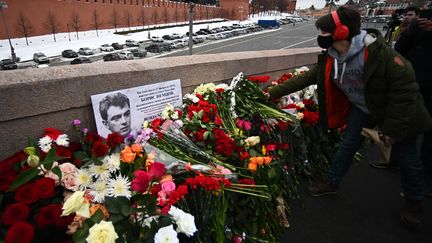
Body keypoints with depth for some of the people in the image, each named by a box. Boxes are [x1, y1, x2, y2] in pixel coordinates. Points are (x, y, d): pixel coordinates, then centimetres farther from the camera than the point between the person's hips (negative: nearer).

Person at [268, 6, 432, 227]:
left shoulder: (378, 52, -33)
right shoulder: (330, 59, -13)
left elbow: (405, 88, -27)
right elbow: (305, 78, -5)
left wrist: (392, 128, -22)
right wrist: (274, 92, -6)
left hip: (396, 110, -4)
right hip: (361, 109, 5)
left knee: (407, 157, 11)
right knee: (347, 146, 10)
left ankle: (413, 201, 36)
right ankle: (332, 182, 30)